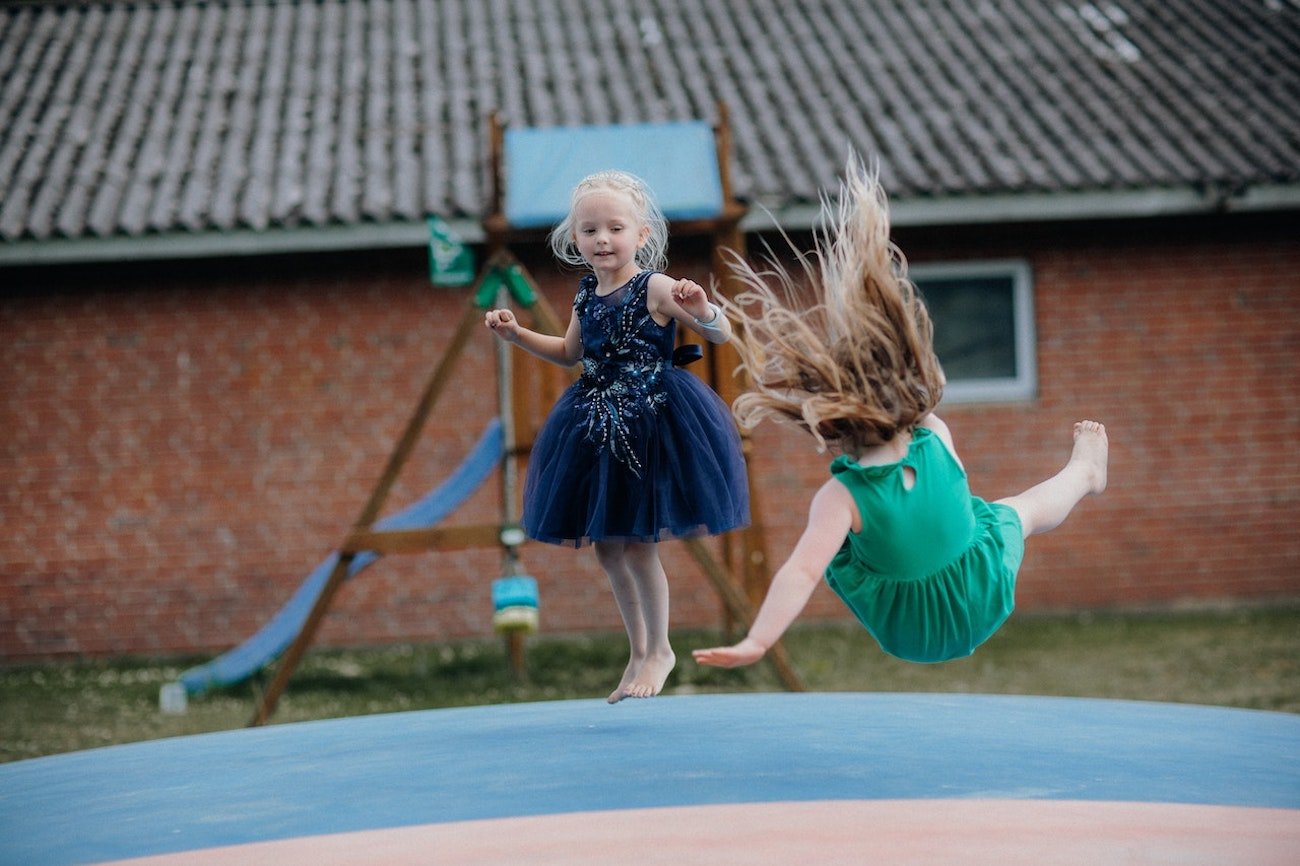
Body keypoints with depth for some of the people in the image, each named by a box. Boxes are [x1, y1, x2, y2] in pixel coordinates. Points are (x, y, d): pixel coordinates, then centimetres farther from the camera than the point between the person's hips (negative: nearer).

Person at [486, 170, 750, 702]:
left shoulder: (655, 289, -12)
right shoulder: (587, 294, 7)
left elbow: (722, 335, -16)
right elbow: (571, 353, 23)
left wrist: (702, 311, -37)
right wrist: (517, 335, 14)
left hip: (649, 424, -7)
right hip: (597, 427, 7)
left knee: (638, 544, -5)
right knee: (606, 549, 11)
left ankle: (659, 650, 15)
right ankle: (639, 652, 28)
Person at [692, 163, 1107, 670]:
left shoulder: (840, 498, -32)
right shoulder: (938, 439, -21)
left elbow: (801, 572, -43)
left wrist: (756, 642, -51)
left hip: (908, 635, -2)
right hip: (985, 606, 2)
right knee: (1022, 509, 30)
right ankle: (1083, 472, 63)